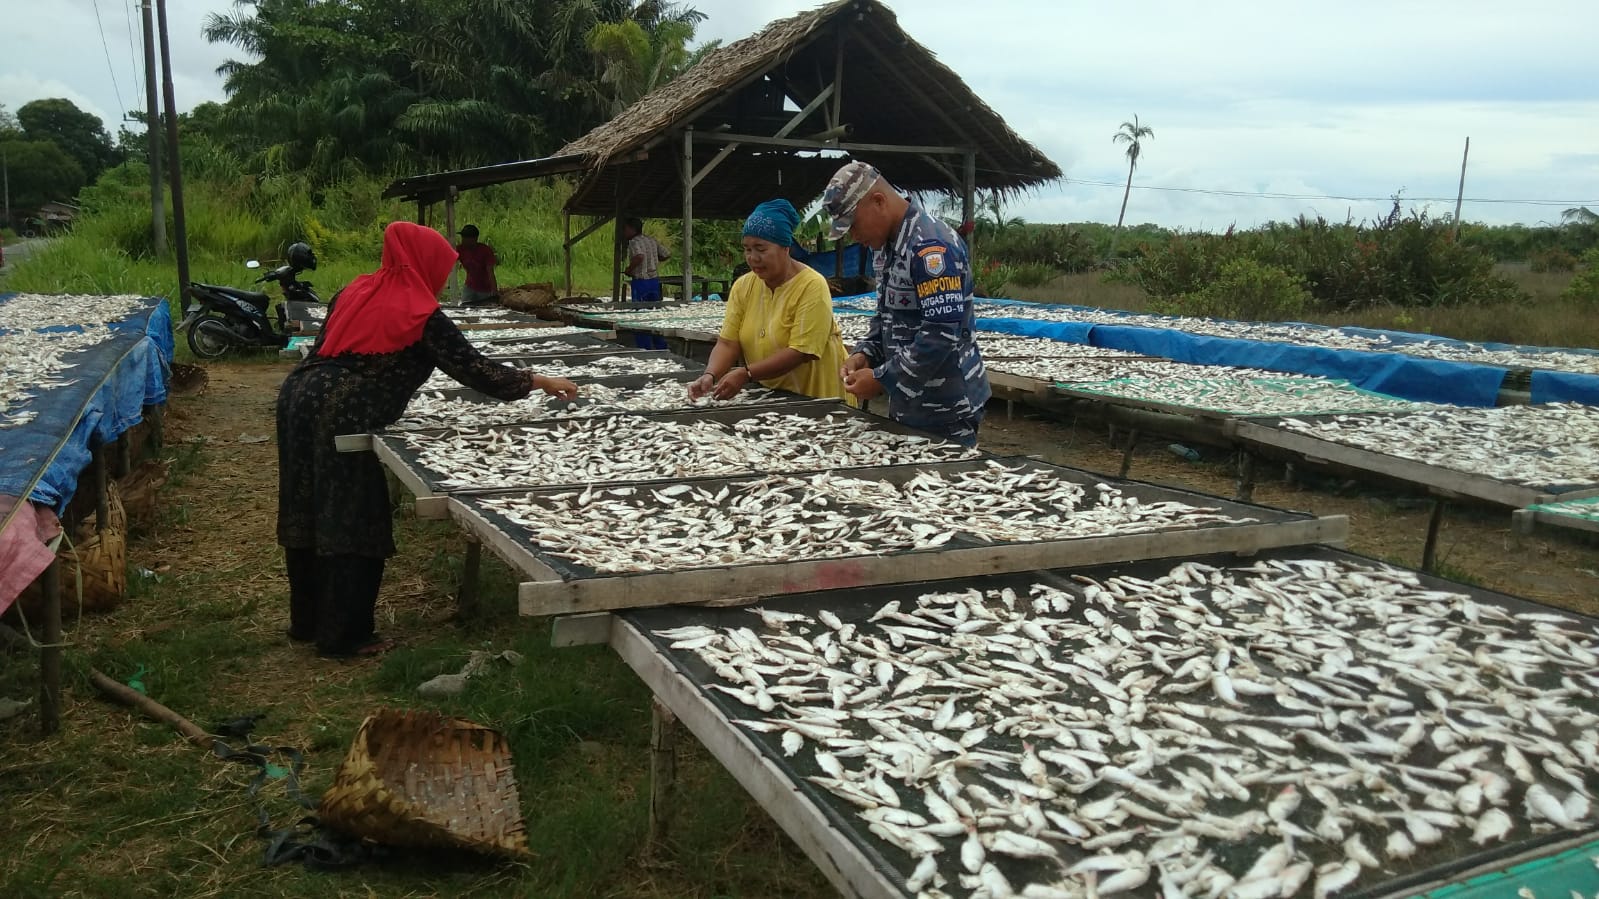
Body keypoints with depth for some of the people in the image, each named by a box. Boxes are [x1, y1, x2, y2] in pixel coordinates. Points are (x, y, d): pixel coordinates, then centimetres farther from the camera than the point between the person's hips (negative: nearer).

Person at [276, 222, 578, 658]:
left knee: (310, 516, 17)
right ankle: (344, 635, 10)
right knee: (352, 523, 2)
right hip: (343, 418, -8)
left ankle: (307, 620, 32)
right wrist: (542, 383, 5)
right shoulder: (421, 315, -5)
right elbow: (474, 369, -3)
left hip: (299, 397, 8)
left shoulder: (356, 291, 15)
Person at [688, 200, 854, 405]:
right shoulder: (742, 286, 4)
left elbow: (801, 352, -19)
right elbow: (727, 343, -1)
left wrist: (746, 374, -25)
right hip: (771, 398, 5)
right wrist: (710, 375, -19)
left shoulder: (812, 286, -13)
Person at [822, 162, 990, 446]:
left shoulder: (931, 246, -20)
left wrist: (882, 379, -19)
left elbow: (942, 335, -26)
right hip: (907, 405, 9)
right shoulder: (885, 246, 10)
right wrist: (865, 354, 2)